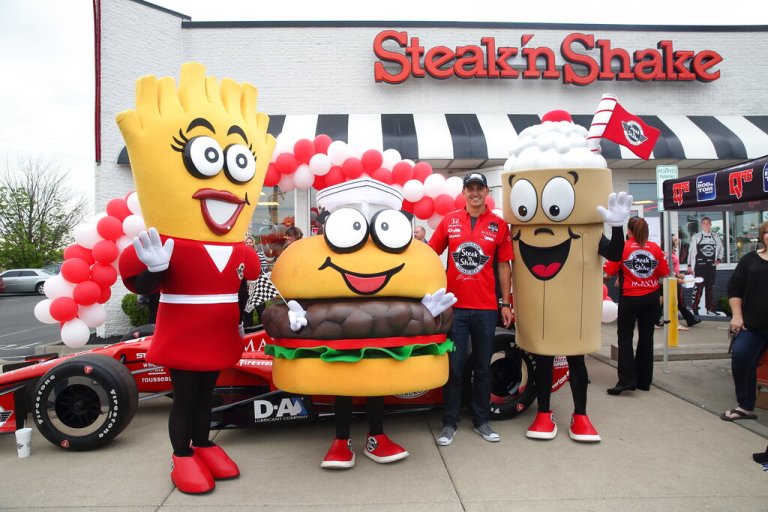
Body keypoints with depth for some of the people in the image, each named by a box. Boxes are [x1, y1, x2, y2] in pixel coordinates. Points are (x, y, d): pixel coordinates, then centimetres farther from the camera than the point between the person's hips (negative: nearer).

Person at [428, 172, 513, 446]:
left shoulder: (499, 225, 2)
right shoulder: (449, 221, 3)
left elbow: (504, 265, 5)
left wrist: (505, 303, 4)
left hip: (486, 308, 1)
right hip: (454, 306, 0)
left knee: (483, 367, 12)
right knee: (454, 368, 5)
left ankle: (481, 420, 27)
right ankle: (449, 423, 18)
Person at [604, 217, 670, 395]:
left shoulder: (622, 247, -9)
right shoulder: (655, 248, -1)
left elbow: (609, 270, -9)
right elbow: (664, 272, 2)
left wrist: (624, 271, 11)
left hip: (630, 298, -3)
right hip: (651, 297, 3)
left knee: (625, 337, 3)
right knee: (646, 337, 10)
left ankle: (627, 380, -6)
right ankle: (644, 380, 16)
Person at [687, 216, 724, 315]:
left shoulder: (715, 236, 9)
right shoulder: (696, 236, -3)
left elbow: (720, 247, 25)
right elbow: (691, 251, -2)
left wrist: (719, 258, 10)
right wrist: (689, 265, -5)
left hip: (711, 266, 4)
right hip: (699, 266, -4)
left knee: (710, 288, 9)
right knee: (699, 287, -7)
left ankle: (710, 309, 16)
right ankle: (694, 308, -2)